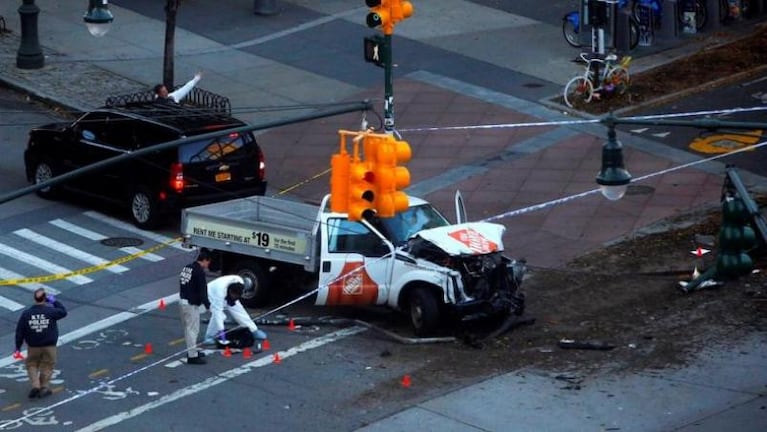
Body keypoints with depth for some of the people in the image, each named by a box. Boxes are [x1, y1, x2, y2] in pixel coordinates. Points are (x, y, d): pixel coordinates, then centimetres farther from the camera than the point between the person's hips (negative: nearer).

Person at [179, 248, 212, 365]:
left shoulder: (187, 268, 12)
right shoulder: (199, 272, -16)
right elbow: (202, 291, -18)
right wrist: (207, 305, -10)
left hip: (183, 301, 9)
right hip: (191, 304, -9)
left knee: (188, 328, 20)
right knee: (192, 329, -5)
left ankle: (192, 351, 32)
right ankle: (192, 356, -3)